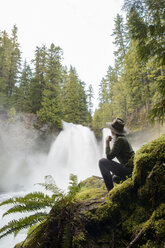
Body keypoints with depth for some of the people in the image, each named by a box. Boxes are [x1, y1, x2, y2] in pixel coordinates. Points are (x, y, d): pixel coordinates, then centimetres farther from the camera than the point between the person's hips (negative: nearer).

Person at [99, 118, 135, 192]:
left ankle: (111, 190, -10)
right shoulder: (122, 138, 15)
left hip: (129, 169, -11)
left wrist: (107, 142, -5)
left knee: (102, 162, -12)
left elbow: (109, 156, -17)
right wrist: (114, 171, 20)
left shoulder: (120, 140, -15)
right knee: (114, 177, 36)